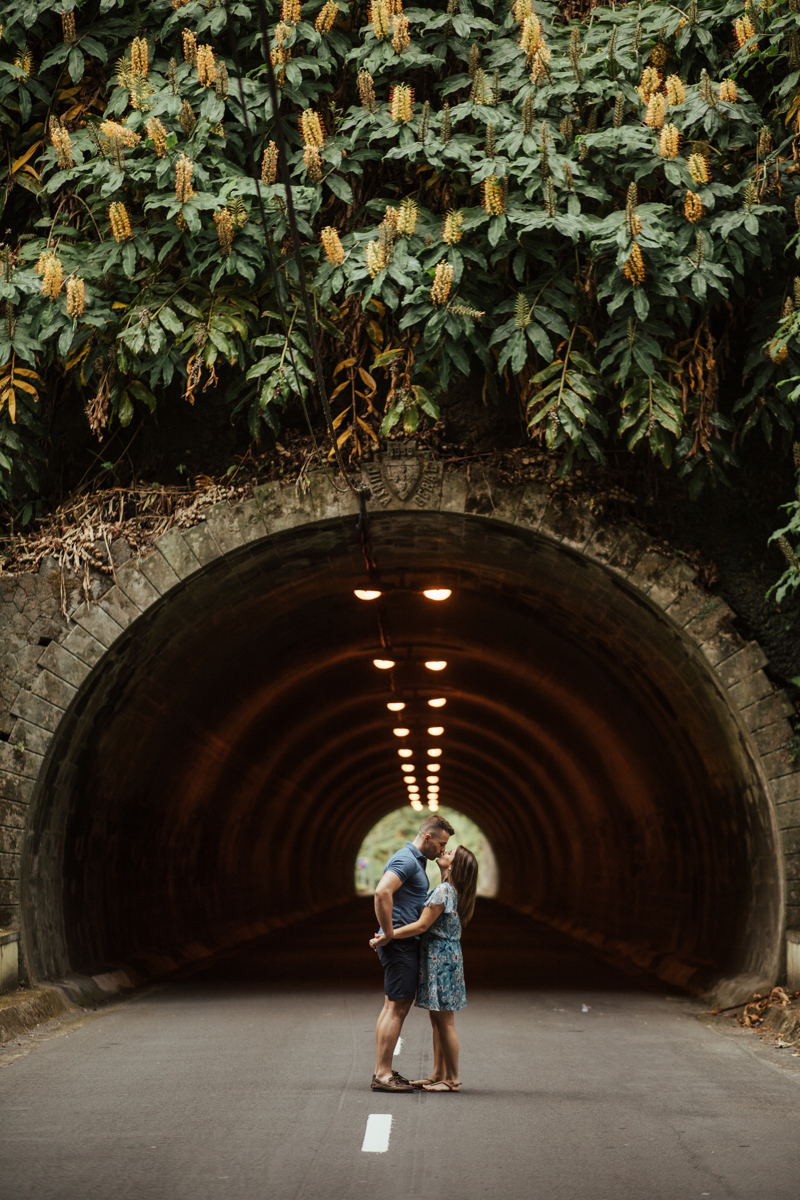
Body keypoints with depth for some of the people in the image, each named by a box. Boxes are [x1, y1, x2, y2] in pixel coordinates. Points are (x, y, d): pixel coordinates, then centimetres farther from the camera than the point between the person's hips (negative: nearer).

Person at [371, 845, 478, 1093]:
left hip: (441, 958, -10)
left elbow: (421, 926, -20)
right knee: (437, 1020, 13)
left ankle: (453, 1079, 1)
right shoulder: (450, 891, 13)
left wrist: (385, 937, -17)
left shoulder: (443, 891, -17)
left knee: (445, 1022, -4)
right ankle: (438, 1075, 19)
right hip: (439, 959, 10)